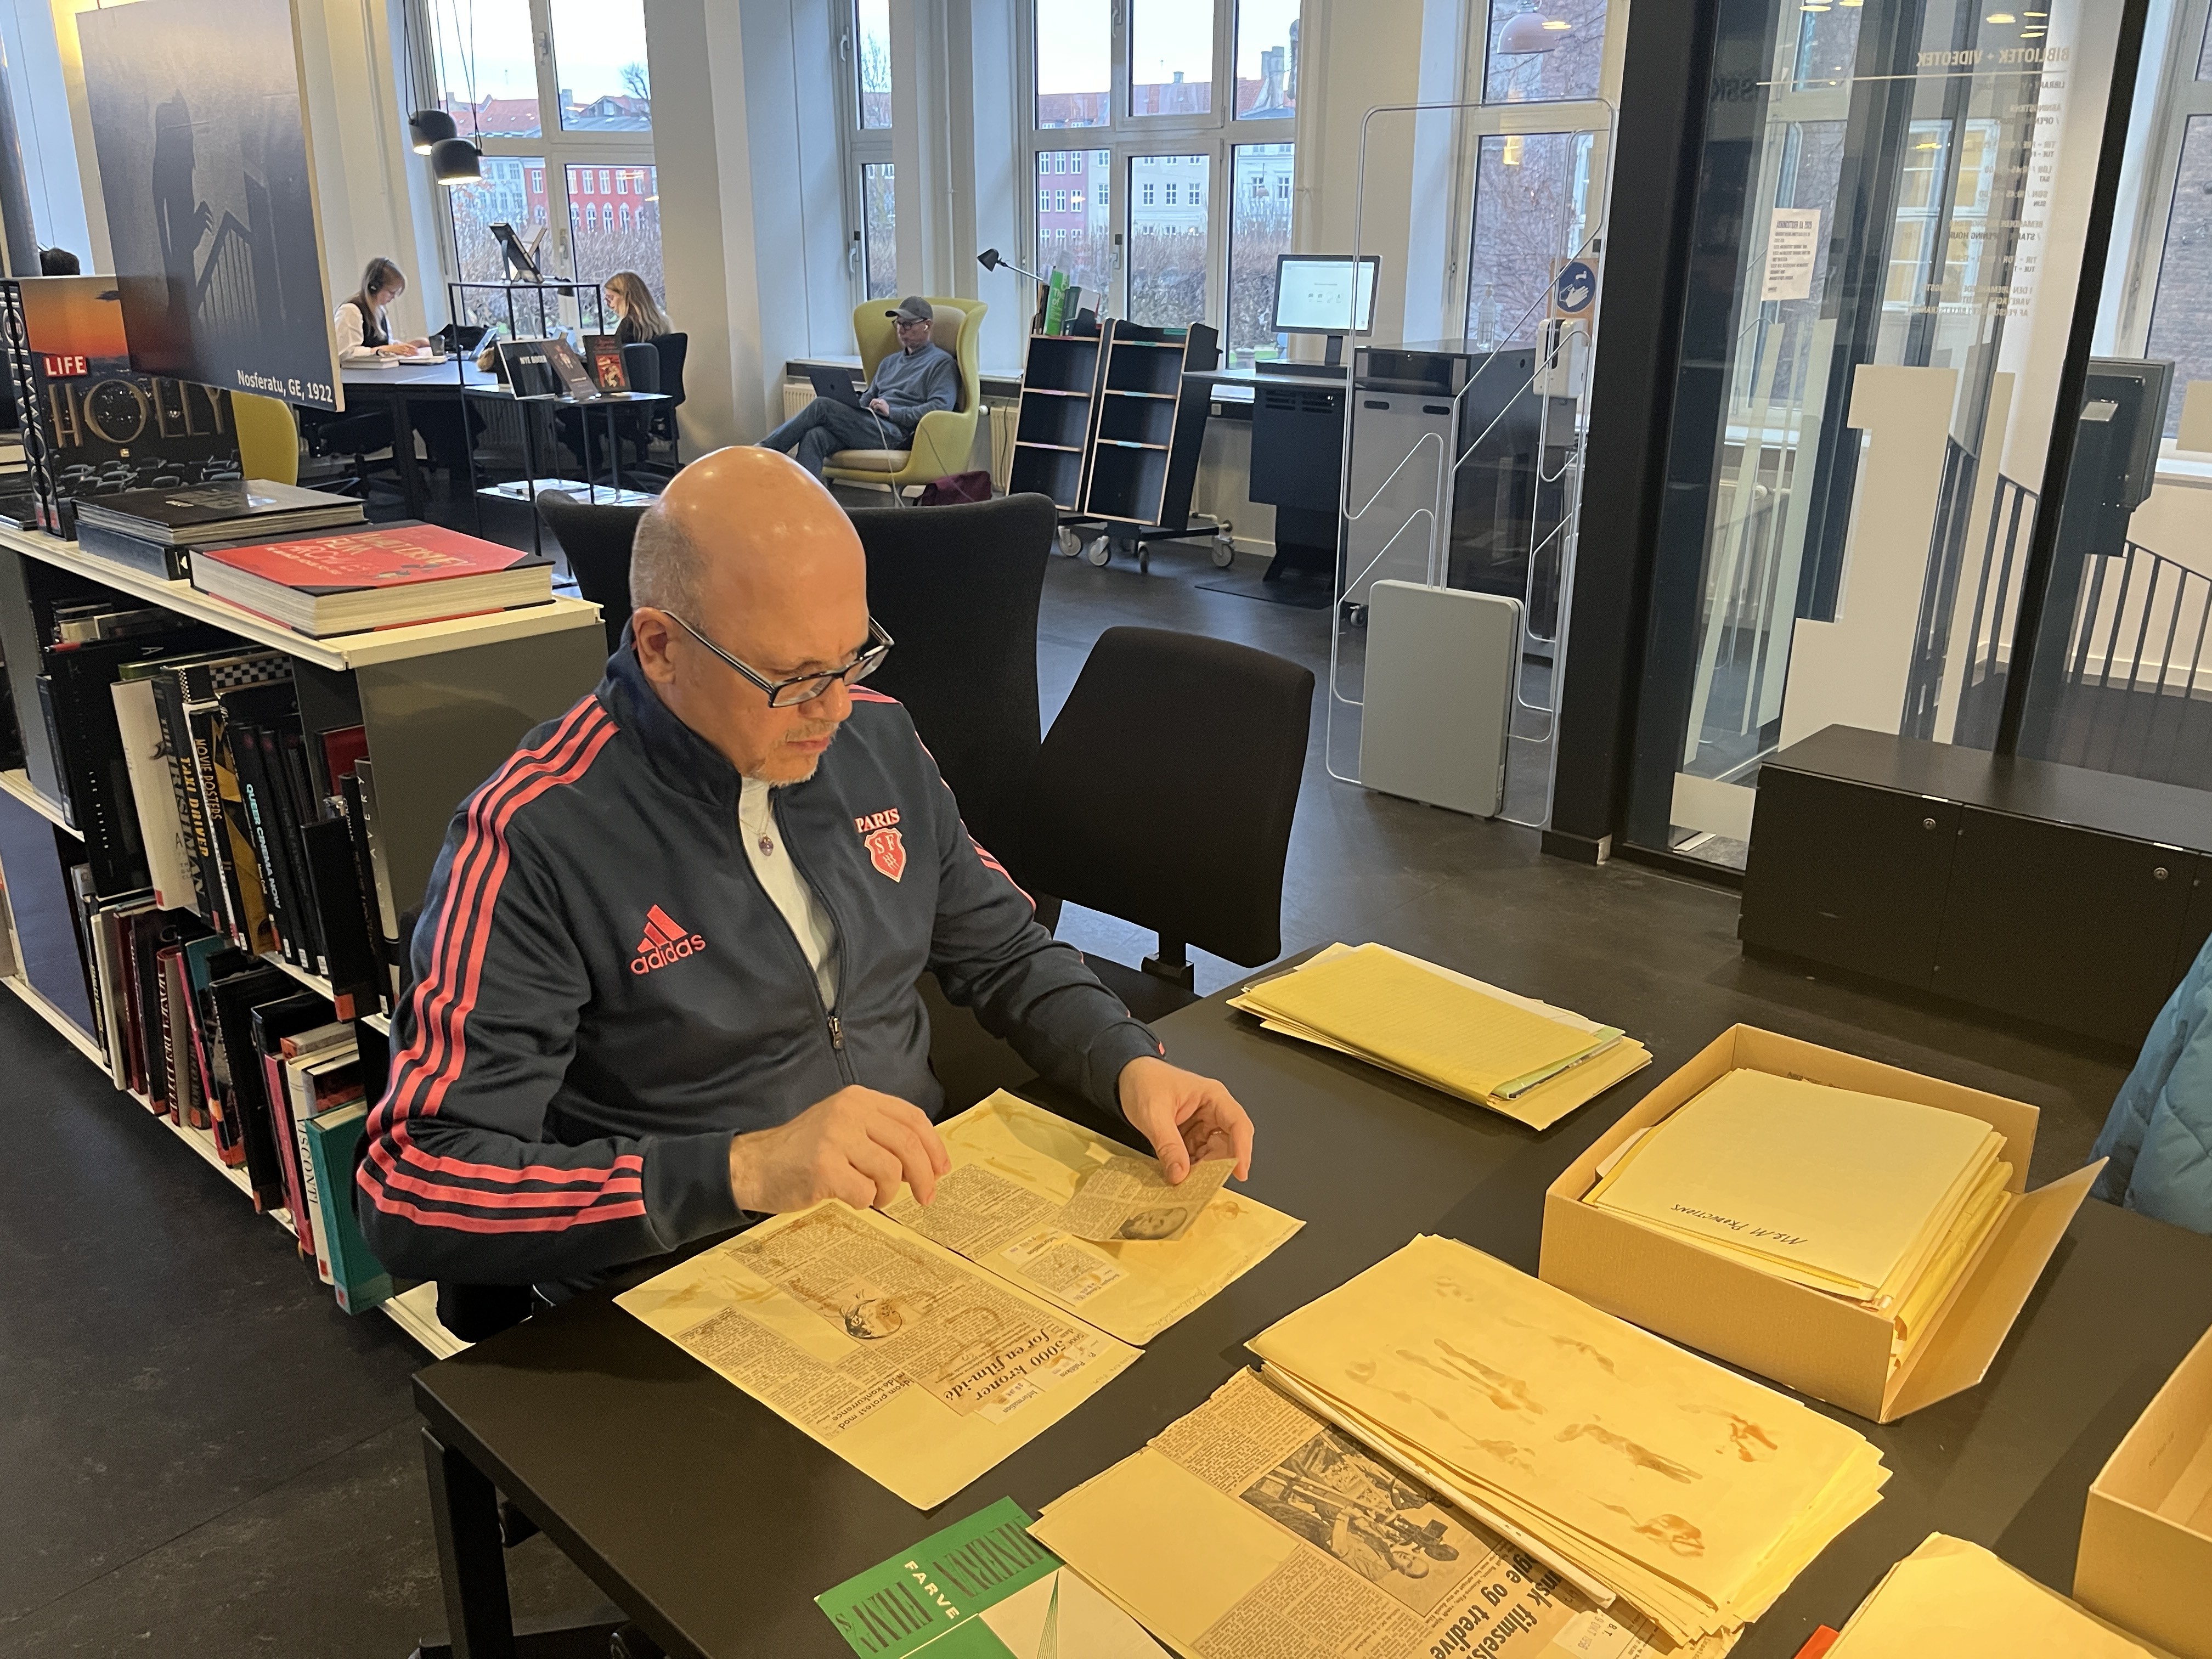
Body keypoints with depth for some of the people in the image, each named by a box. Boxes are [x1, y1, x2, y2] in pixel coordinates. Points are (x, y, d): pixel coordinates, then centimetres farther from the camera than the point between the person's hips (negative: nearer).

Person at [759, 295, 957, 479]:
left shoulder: (942, 363, 6)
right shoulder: (890, 362, 32)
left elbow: (941, 407, -9)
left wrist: (892, 412, -14)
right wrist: (845, 406, 6)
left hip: (893, 434, -7)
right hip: (868, 427, 7)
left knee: (821, 407, -19)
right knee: (815, 436, -25)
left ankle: (765, 449, -10)